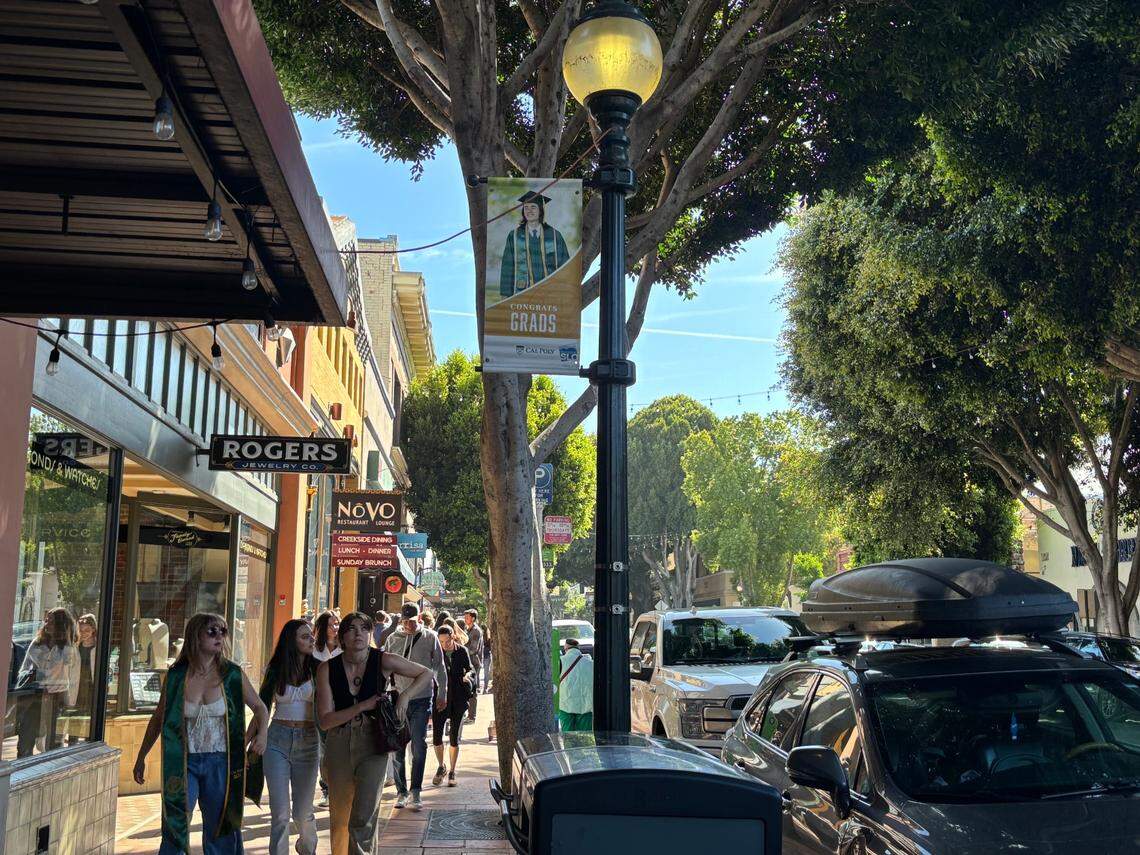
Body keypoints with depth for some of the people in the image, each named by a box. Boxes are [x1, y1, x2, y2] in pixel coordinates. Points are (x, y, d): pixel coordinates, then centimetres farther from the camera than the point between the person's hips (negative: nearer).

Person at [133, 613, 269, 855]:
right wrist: (141, 758, 12)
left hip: (220, 762, 0)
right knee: (174, 829, -1)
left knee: (220, 830, 9)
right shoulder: (176, 676, -3)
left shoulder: (232, 674, -4)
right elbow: (157, 719, 9)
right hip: (184, 762, 0)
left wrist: (262, 733, -13)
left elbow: (259, 707, 6)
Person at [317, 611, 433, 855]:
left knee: (363, 819, -11)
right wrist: (363, 706, -15)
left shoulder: (383, 661, -7)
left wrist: (405, 697, -9)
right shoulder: (327, 668, -5)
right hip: (339, 745, 2)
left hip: (373, 745, -2)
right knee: (339, 819, 13)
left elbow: (426, 674, 7)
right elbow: (324, 720, -8)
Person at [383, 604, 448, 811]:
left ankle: (416, 791, 4)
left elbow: (440, 667, 6)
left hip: (421, 700, -2)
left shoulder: (430, 637, -1)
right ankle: (401, 791, 17)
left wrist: (442, 694, 6)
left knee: (419, 746, -5)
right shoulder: (393, 639, 2)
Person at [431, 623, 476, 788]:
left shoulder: (462, 651, -2)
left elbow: (470, 669, 1)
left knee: (454, 738, 5)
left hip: (458, 700, 0)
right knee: (436, 736, -2)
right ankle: (441, 767, 22)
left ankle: (452, 771, 20)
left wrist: (468, 675, -22)